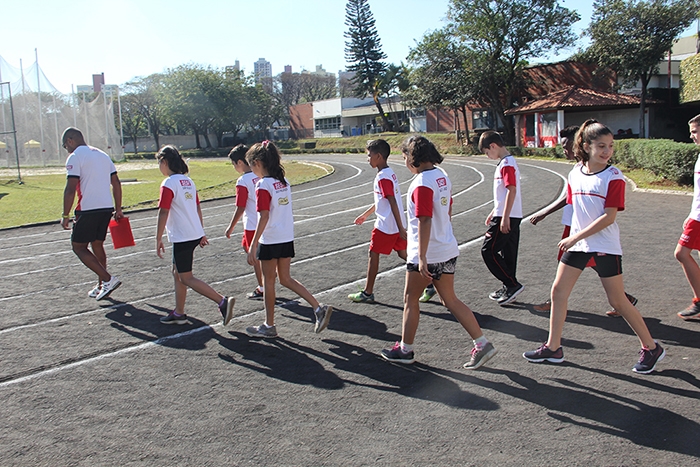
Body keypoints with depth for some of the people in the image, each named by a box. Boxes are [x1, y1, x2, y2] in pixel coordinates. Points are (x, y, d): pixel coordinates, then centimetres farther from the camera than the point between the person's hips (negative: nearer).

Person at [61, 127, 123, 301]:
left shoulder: (75, 157, -7)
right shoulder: (102, 154, 16)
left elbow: (70, 189, -15)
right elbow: (116, 184, 14)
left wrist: (66, 216, -10)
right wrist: (118, 210, 18)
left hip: (88, 209, -8)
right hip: (107, 208, 8)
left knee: (79, 247, 3)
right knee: (97, 245, 19)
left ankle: (108, 279, -9)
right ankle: (101, 286, 22)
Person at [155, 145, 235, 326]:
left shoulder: (168, 184, -14)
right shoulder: (188, 181, 11)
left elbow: (163, 213, -17)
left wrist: (158, 239, -11)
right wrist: (201, 233, 22)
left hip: (181, 238, -9)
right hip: (195, 234, 9)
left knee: (186, 278, -2)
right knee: (178, 273, 18)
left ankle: (222, 302, -11)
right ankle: (179, 313, 25)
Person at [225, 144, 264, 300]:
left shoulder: (242, 181, -18)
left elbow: (240, 208, -16)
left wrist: (231, 227, -5)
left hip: (252, 225, -7)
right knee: (246, 245, 24)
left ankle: (262, 289, 14)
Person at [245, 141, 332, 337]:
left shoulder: (263, 186, -16)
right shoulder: (283, 182, 7)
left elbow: (264, 217, -21)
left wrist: (253, 245, -20)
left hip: (270, 240, -7)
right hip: (287, 238, 7)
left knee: (269, 281, 7)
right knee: (285, 278, 17)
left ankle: (269, 326, 20)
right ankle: (319, 308, 8)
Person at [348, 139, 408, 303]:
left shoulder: (383, 177, -18)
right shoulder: (389, 173, 12)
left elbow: (393, 203, -23)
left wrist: (401, 228, -24)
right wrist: (365, 214, 30)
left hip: (385, 225, -9)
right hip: (396, 225, 9)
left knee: (373, 254, 3)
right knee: (403, 253, 14)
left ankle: (367, 293, 12)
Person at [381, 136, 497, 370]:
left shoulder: (422, 183, -19)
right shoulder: (442, 176, 9)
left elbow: (424, 221, -25)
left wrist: (422, 258, -25)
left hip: (427, 255, -9)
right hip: (448, 250, 9)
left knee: (410, 299, 8)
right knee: (450, 300, 13)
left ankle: (405, 350, 19)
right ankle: (482, 344, 10)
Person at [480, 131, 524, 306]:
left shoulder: (507, 164, -15)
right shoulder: (506, 162, 16)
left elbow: (512, 191, -21)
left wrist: (504, 218, -23)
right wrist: (494, 212, 26)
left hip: (506, 217, -10)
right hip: (510, 217, 10)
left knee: (488, 250, -7)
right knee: (508, 253, 14)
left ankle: (512, 284, -4)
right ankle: (508, 289, 22)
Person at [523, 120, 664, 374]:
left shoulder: (614, 177, -12)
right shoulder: (575, 173, 4)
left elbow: (609, 217, -18)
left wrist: (576, 237, -20)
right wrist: (573, 237, 10)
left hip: (605, 246, -5)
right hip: (577, 244, 5)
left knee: (618, 301, 0)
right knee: (558, 290, 3)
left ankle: (651, 348, 19)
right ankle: (553, 348, 15)